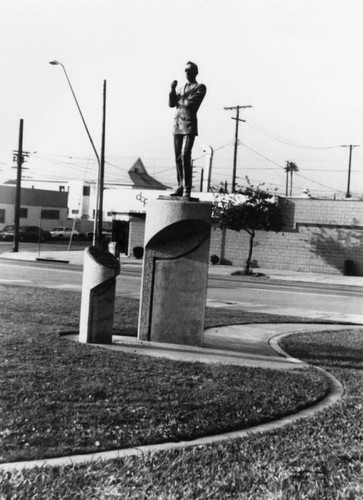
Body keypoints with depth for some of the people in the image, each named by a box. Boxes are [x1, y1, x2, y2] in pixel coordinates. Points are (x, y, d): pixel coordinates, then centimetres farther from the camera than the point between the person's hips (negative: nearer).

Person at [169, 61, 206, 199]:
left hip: (189, 125, -6)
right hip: (177, 125, 6)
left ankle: (187, 190, -14)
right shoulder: (181, 89, 23)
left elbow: (191, 103, -10)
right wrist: (172, 89, -3)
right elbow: (172, 104, 10)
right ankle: (180, 186, 11)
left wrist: (179, 100, 5)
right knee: (178, 157, 4)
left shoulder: (200, 87, 4)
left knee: (185, 156, -15)